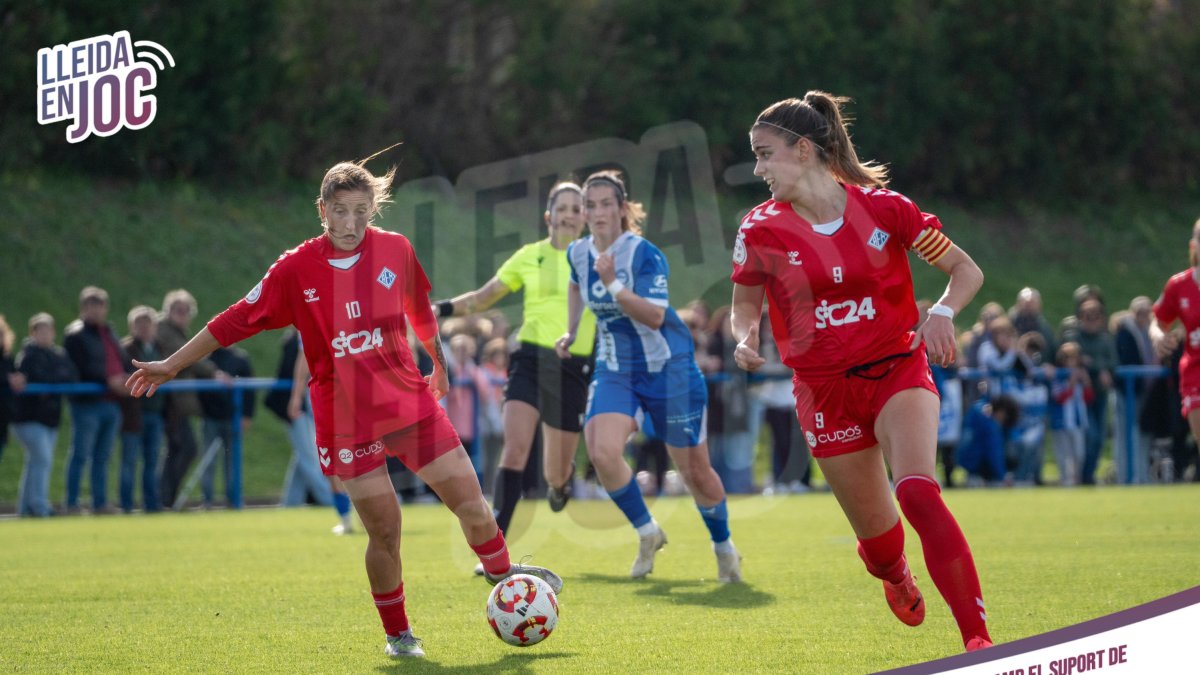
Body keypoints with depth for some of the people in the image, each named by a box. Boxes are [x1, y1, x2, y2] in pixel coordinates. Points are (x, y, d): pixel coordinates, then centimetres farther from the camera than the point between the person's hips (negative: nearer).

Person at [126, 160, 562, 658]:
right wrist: (172, 365, 2)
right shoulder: (296, 269, -6)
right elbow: (238, 320, 0)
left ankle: (503, 576, 28)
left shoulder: (396, 251, 1)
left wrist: (439, 363, 31)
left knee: (472, 506, 0)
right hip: (346, 423, -2)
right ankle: (397, 632, 14)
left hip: (411, 405, 2)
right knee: (384, 532, -6)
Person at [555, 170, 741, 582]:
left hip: (667, 370, -4)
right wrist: (571, 333, 20)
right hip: (615, 370, 4)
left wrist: (613, 285, -38)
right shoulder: (578, 253, 0)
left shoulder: (644, 254, -18)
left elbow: (654, 316, -29)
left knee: (694, 472, 3)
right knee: (602, 452, -22)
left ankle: (724, 546, 29)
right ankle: (647, 533, 1)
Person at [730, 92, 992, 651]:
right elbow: (746, 302, 12)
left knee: (917, 493, -28)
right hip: (825, 390, 2)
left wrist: (942, 312, -19)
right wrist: (745, 338, -10)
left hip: (897, 370, -2)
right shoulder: (761, 230, -4)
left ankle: (978, 637, -28)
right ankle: (897, 579, 47)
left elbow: (966, 270, 1)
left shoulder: (883, 207, -8)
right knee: (878, 541, 7)